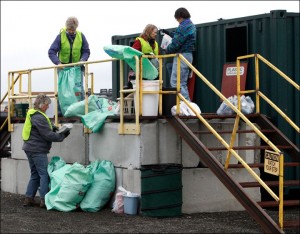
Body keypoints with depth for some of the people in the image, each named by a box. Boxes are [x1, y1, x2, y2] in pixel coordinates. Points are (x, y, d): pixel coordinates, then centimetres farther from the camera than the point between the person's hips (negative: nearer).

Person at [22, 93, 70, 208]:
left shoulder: (33, 114, 13)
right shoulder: (39, 117, -19)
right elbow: (48, 135, -19)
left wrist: (52, 127, 4)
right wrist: (62, 136, -10)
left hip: (30, 148, 10)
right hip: (38, 150, -10)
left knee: (35, 175, 15)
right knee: (44, 174, -6)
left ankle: (28, 199, 15)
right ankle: (44, 200, -8)